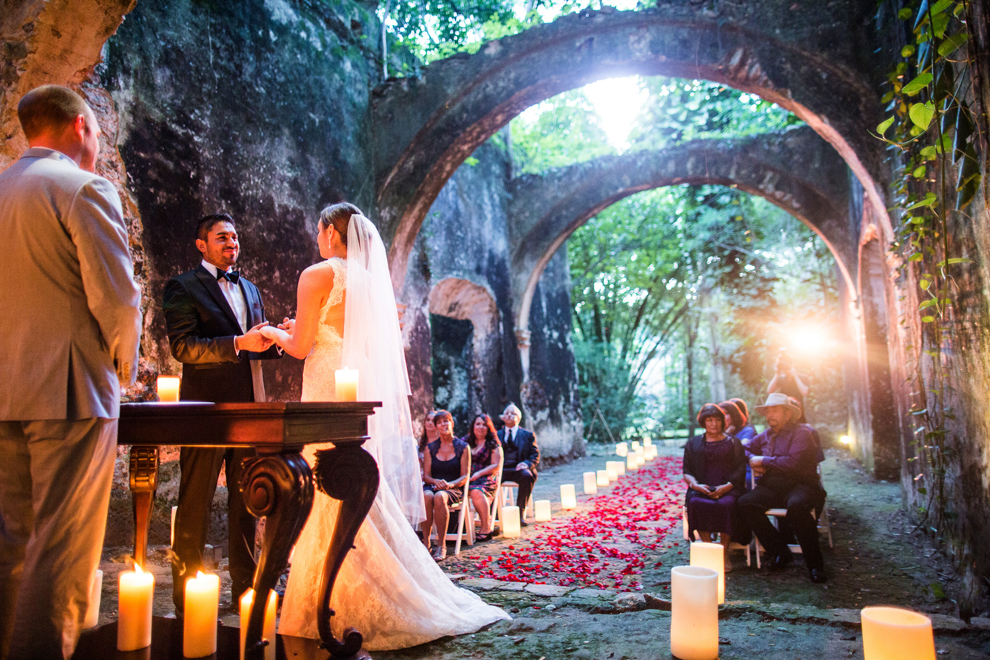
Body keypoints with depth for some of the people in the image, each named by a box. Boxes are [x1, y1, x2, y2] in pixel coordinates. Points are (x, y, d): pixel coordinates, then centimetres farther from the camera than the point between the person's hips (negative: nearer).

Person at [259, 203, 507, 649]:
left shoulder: (317, 275, -7)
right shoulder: (371, 278, 14)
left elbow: (301, 347, -7)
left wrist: (277, 333, 15)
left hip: (330, 393, -7)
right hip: (366, 392, 7)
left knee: (332, 500, -1)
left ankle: (339, 611, 6)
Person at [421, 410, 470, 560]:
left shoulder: (462, 447, 6)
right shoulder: (430, 448, 12)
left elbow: (465, 476, 1)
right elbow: (426, 475, 9)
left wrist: (450, 484, -18)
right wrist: (436, 481, -15)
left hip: (454, 489, -2)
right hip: (433, 485, 2)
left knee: (439, 496, -37)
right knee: (426, 496, -35)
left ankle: (441, 546, -30)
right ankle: (426, 542, -28)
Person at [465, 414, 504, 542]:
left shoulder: (493, 444, 10)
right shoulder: (466, 441, 18)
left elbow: (496, 466, 2)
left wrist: (478, 474, -11)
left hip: (486, 479, -3)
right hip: (467, 479, 3)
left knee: (476, 492, -36)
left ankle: (486, 528, -21)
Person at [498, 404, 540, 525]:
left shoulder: (528, 435, 16)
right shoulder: (497, 434, 22)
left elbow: (535, 456, 8)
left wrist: (526, 464, -14)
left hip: (519, 469, -1)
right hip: (501, 469, 1)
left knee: (527, 476, -36)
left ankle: (520, 513, -28)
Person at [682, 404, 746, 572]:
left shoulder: (733, 442, 16)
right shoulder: (693, 444, 19)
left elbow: (740, 470, 5)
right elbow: (687, 472, 12)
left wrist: (726, 487, -13)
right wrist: (695, 485, -10)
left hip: (728, 488, -1)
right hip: (702, 489, 1)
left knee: (726, 505, -35)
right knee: (695, 503, -34)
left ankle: (724, 552, -20)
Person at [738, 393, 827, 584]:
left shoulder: (802, 432, -2)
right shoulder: (765, 436, 19)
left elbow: (793, 463, -16)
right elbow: (746, 449, 34)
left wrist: (763, 461, -6)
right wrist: (753, 460, 10)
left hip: (801, 484, -6)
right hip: (772, 487, 6)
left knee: (796, 505, -39)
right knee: (746, 502, -22)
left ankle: (814, 563, -20)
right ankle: (779, 552, -11)